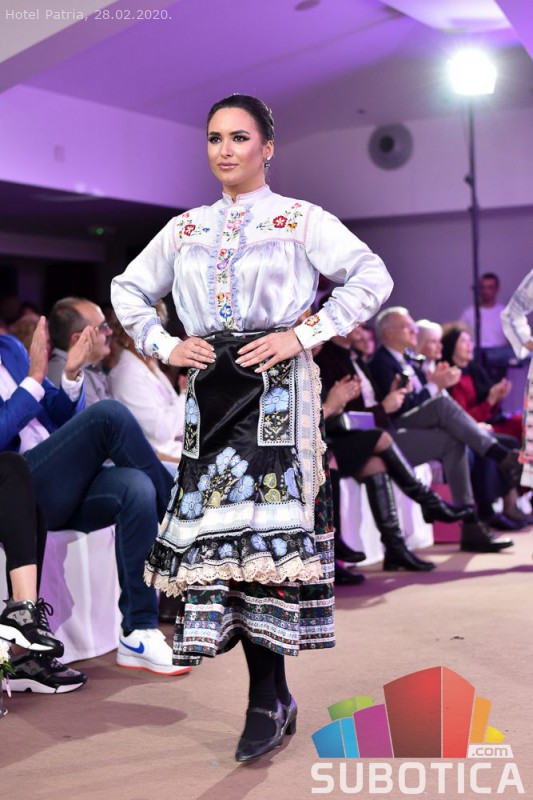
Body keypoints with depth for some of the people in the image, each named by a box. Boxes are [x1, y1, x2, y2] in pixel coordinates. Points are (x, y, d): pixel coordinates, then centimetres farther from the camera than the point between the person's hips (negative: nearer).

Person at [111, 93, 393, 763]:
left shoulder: (301, 220, 4)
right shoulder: (185, 229, 17)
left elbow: (373, 276, -6)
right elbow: (128, 290, 23)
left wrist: (305, 335, -13)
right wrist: (164, 347, 7)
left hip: (276, 386, -4)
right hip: (210, 389, 4)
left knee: (267, 526, -13)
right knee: (217, 525, -3)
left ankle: (267, 700, -6)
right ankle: (273, 695, 6)